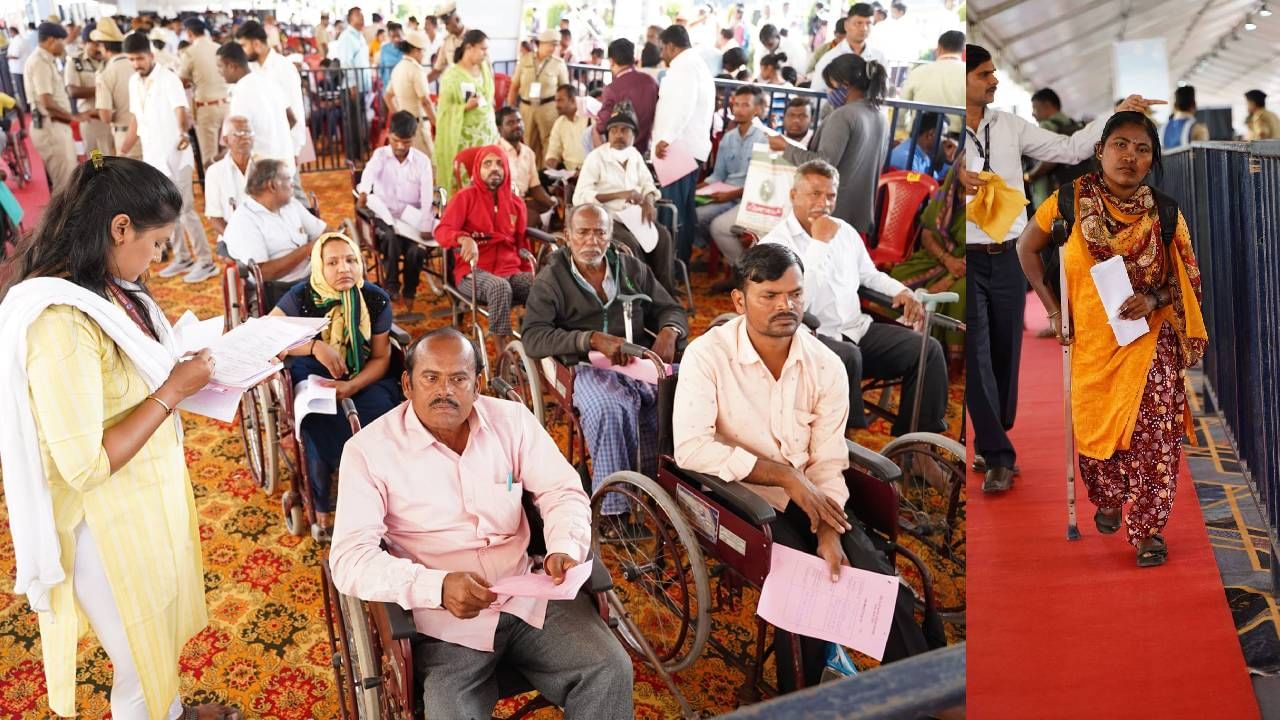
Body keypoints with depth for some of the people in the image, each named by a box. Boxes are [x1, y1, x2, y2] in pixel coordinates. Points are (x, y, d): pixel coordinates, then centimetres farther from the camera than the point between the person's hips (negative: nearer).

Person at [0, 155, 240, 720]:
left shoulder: (102, 291, -1)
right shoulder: (61, 322, -30)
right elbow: (85, 466, -30)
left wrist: (178, 369, -3)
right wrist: (173, 390, -24)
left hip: (148, 497, 9)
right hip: (112, 523, -9)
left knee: (161, 637, 31)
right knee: (140, 665, 15)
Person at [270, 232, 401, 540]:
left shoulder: (376, 300, -6)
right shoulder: (302, 297, -10)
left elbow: (381, 357, -2)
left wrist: (352, 387, -21)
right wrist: (314, 346, -28)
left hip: (362, 379, 2)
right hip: (313, 378, -1)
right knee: (320, 429, -30)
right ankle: (321, 509, -5)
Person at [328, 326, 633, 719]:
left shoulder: (512, 419, 3)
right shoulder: (369, 450, -7)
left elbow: (563, 492, 6)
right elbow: (350, 558, -14)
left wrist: (565, 549, -17)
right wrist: (438, 587, -30)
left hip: (529, 595, 3)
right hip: (444, 615, -2)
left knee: (609, 671, -16)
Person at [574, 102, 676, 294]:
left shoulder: (634, 155, 9)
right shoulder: (596, 157, -7)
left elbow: (647, 183, 18)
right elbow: (580, 198, -15)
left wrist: (649, 201, -7)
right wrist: (619, 194, -23)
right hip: (606, 219, -5)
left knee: (662, 235, -19)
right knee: (630, 243, -31)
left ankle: (666, 292, -11)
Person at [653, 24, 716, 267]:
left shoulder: (682, 67, -9)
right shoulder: (698, 66, 24)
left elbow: (682, 105, -23)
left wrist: (666, 138, -28)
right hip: (693, 146, 11)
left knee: (674, 207, -11)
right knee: (684, 207, 11)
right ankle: (683, 260, 15)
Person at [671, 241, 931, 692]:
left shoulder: (826, 366, -2)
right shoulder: (707, 356, -12)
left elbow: (828, 465, -2)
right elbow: (690, 448, -24)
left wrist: (829, 533, -19)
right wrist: (785, 476, -23)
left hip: (807, 500, 4)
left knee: (884, 586, -12)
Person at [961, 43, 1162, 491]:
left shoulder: (1009, 126, 6)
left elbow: (1069, 149, 9)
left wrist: (1117, 116, 1)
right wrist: (954, 182, -28)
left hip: (1006, 258, 5)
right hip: (968, 260, -4)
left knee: (1005, 357, 12)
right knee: (976, 360, -3)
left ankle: (990, 448, 28)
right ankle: (997, 457, 7)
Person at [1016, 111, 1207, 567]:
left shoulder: (1165, 214, -6)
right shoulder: (1069, 201, -9)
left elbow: (1183, 280, 5)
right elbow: (1027, 249, 5)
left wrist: (1153, 299, -17)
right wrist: (1052, 307, 0)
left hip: (1151, 342, 0)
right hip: (1091, 342, 1)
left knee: (1153, 436, -6)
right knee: (1095, 429, 13)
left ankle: (1148, 528, 11)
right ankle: (1107, 501, 42)